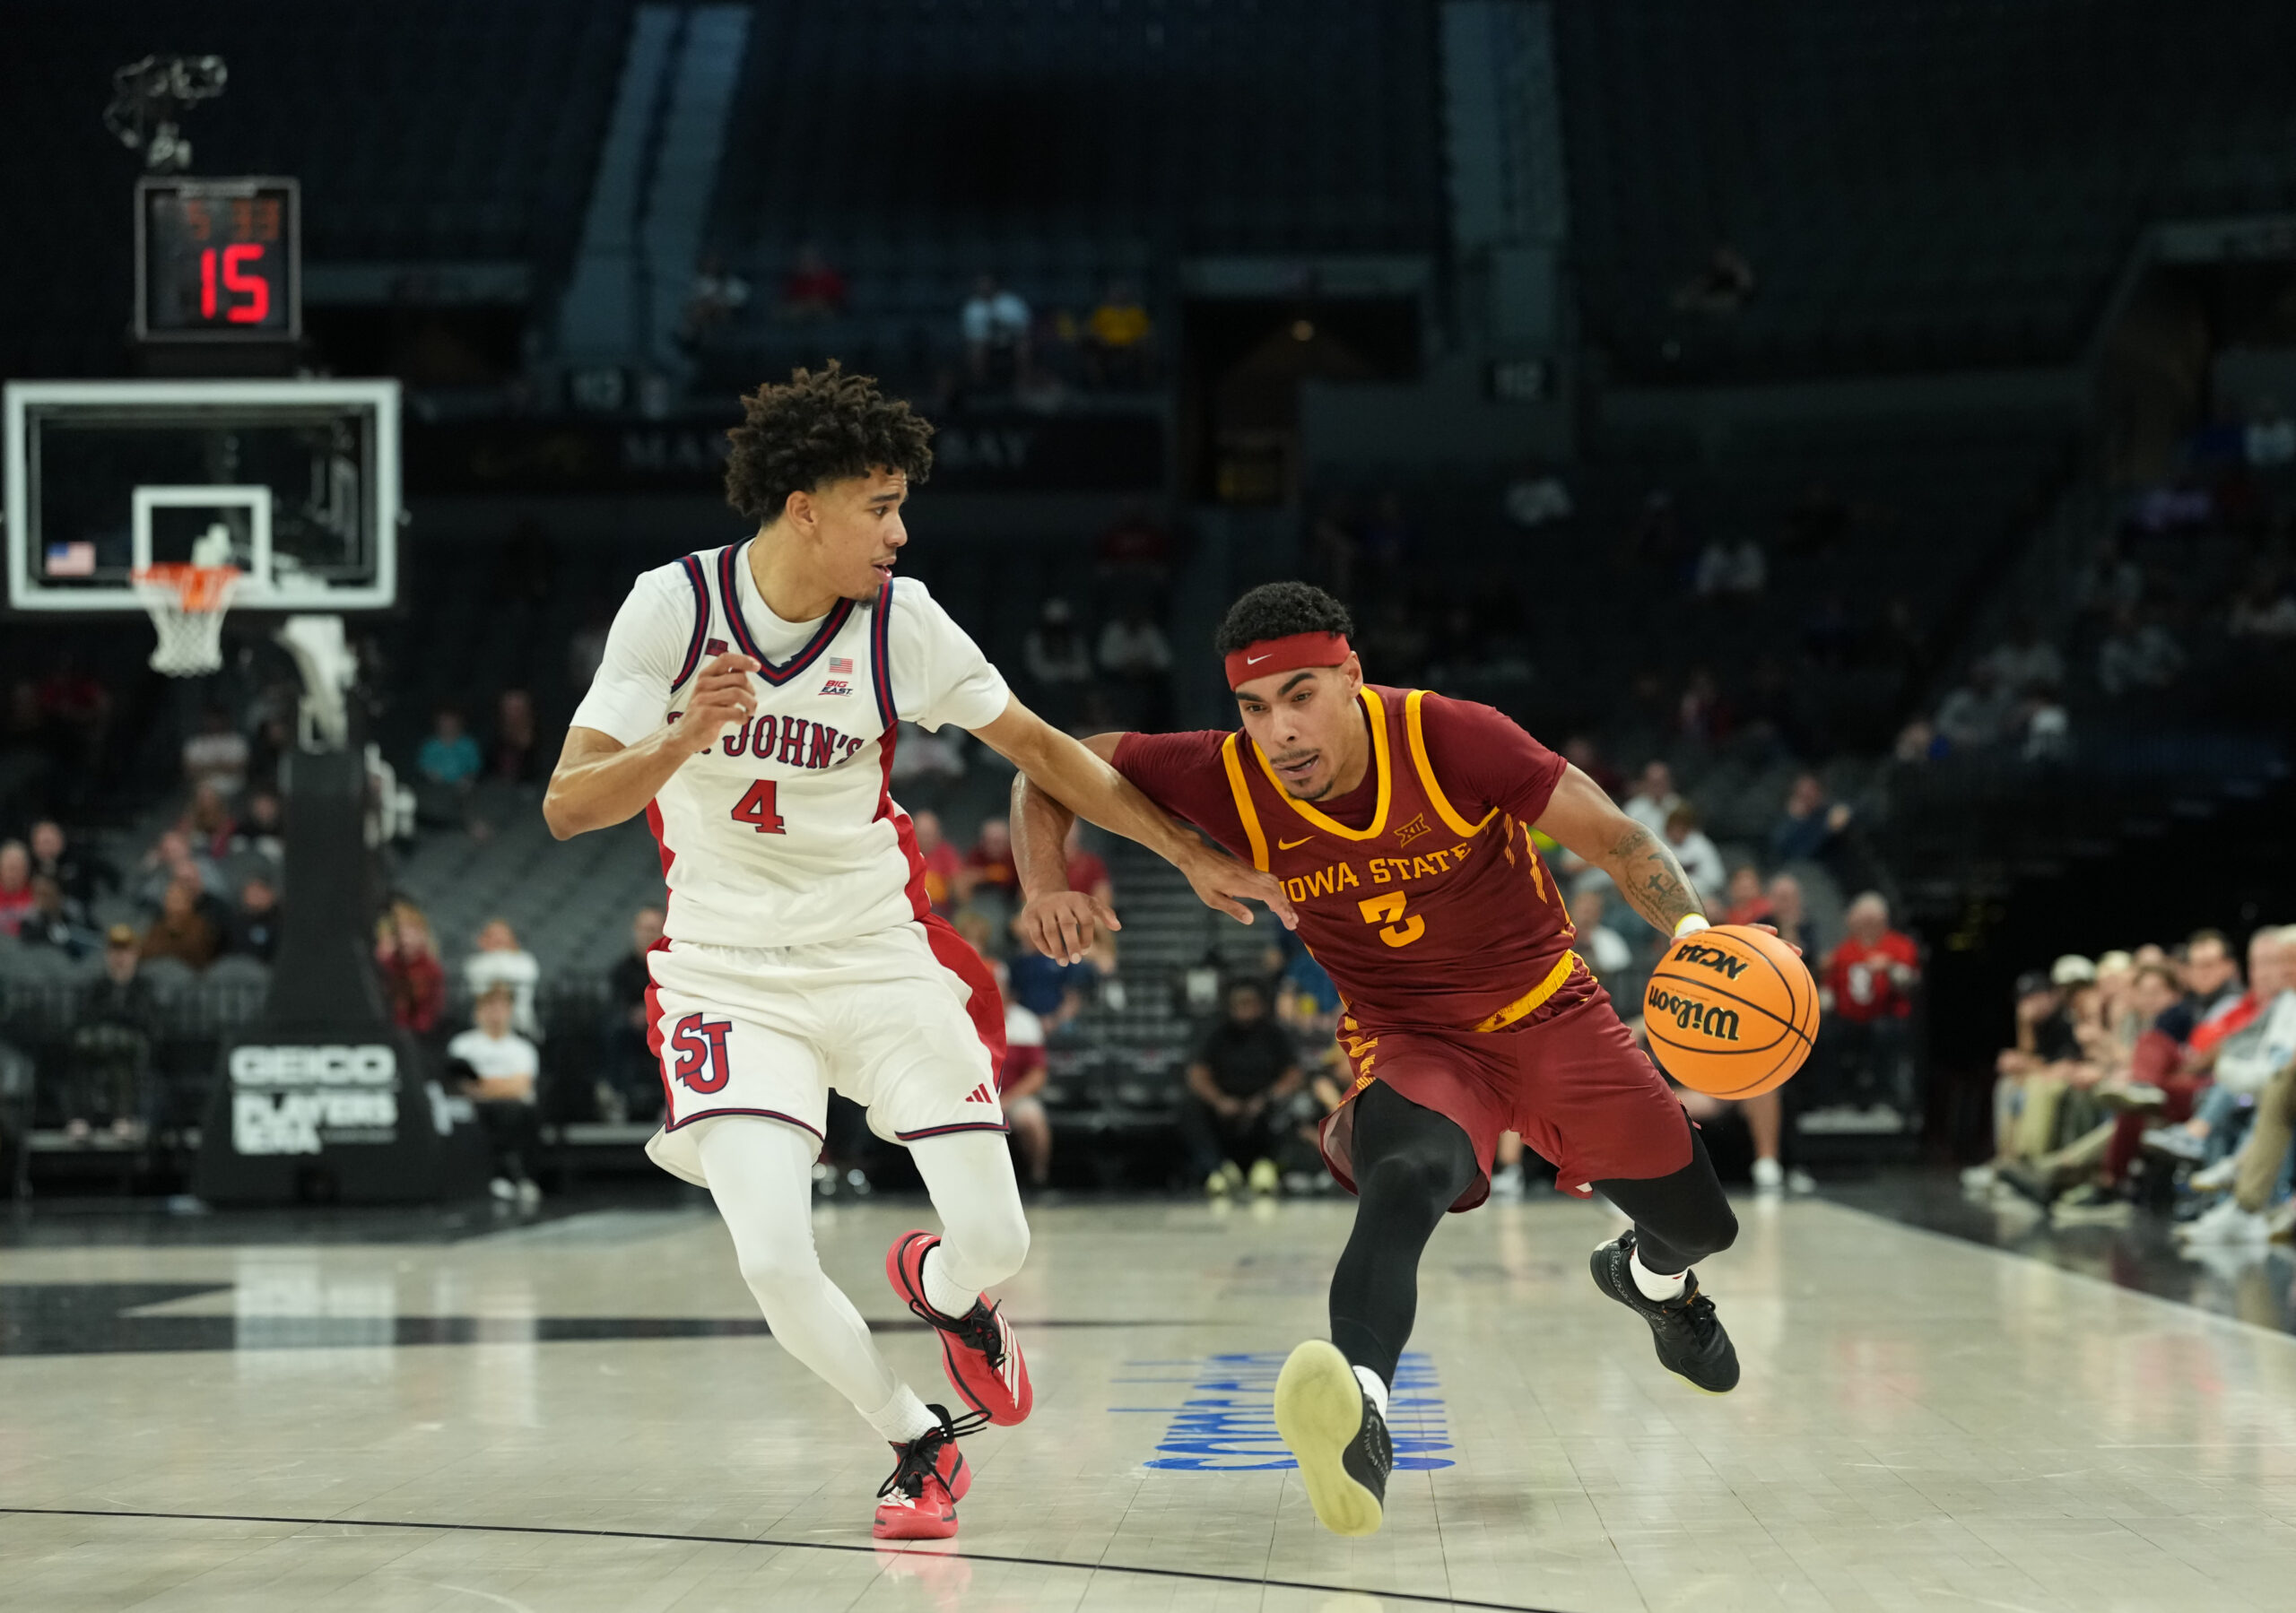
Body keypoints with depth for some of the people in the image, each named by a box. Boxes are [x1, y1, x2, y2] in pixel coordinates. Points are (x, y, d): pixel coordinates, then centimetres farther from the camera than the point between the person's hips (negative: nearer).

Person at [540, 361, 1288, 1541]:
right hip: (730, 976, -2)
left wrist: (1189, 855, 9)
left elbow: (1038, 747, 6)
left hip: (880, 958, 2)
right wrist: (685, 740, -35)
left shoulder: (903, 623, -8)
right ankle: (921, 1447, 8)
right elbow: (567, 806, -16)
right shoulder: (674, 606, -13)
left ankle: (941, 1289, 37)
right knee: (773, 1260, -20)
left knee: (994, 1240, -3)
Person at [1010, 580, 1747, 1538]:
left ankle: (1648, 1279, 52)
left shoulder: (1446, 738, -25)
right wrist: (1045, 884, -24)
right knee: (1407, 1180, -37)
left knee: (1698, 1224, 13)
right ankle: (1360, 1417, -58)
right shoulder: (1230, 781, -19)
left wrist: (1692, 930, -34)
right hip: (1410, 1040, -1)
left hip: (1549, 1014, 1)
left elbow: (1614, 837, -18)